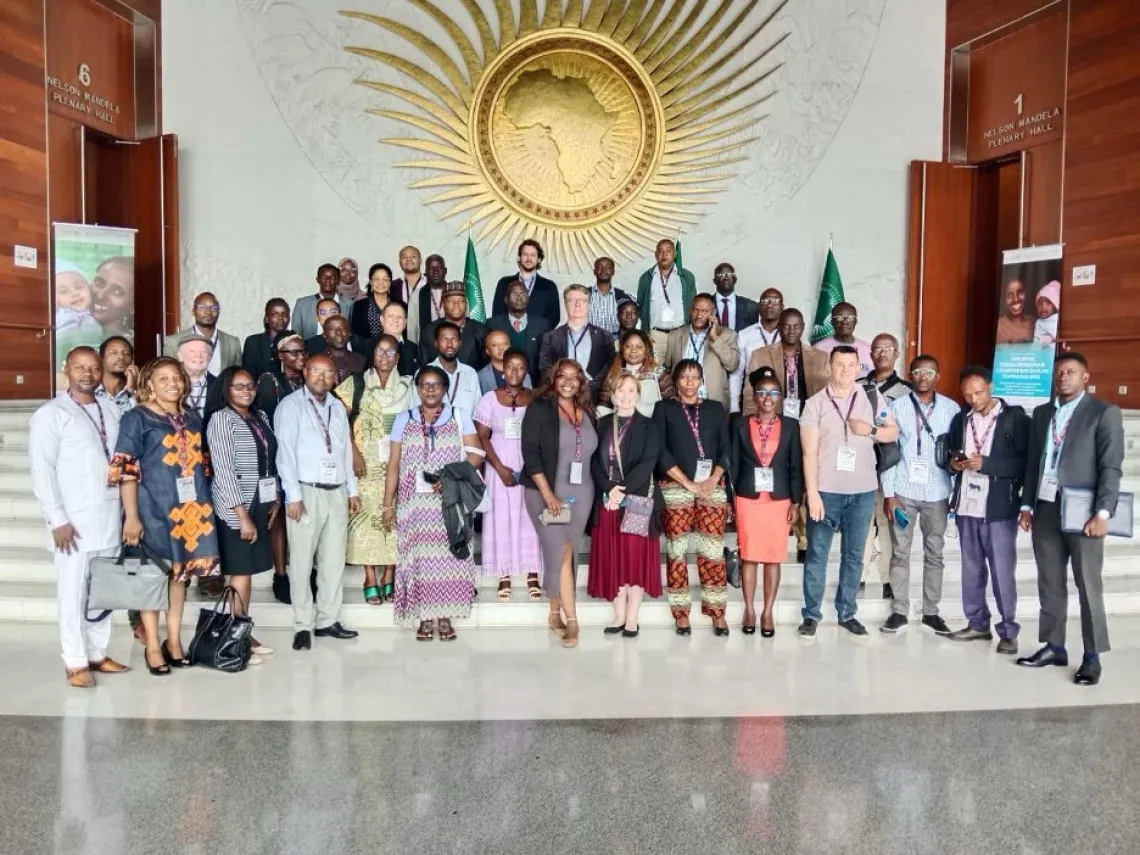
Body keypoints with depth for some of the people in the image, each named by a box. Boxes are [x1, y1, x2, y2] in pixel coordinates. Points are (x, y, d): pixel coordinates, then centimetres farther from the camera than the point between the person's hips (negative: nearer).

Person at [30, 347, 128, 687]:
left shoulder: (111, 410, 12)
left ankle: (97, 653, 23)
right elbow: (42, 472, -9)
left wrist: (127, 508, 8)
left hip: (110, 519, 5)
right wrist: (57, 519, -14)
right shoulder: (50, 414, -5)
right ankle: (75, 662, 12)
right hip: (74, 522, -5)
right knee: (73, 594, 2)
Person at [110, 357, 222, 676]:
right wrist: (132, 516, -16)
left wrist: (204, 504, 12)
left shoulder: (192, 417, 10)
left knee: (180, 573, 11)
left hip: (191, 507, 5)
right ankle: (153, 646, 14)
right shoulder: (137, 418, -5)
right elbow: (125, 470, -10)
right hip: (153, 507, -5)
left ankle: (174, 640, 23)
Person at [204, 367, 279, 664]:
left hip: (259, 503, 6)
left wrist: (276, 496, 7)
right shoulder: (221, 418, -9)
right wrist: (242, 515, -17)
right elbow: (224, 469, -15)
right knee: (240, 573, -2)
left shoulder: (260, 416, 12)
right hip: (235, 507, -6)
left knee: (248, 572, 10)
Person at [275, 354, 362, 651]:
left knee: (334, 560, 8)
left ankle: (328, 620, 17)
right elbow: (285, 452, -9)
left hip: (337, 493, 6)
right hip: (306, 492, -5)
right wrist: (293, 495, -15)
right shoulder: (291, 406, -2)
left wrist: (352, 490, 12)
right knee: (302, 561, -1)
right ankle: (303, 626, 7)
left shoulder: (338, 408, 16)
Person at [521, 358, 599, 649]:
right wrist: (547, 494, -17)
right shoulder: (539, 408, -5)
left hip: (581, 494, 4)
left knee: (564, 554, 7)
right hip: (547, 492, -4)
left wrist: (599, 489, 8)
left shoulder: (587, 413, 11)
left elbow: (594, 453, 16)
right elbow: (530, 453, -11)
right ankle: (570, 618, 6)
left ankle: (556, 612, 17)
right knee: (561, 553, -5)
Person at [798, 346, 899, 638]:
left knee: (854, 555, 11)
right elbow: (809, 453, -6)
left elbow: (894, 432, 11)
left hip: (863, 491, 3)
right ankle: (811, 614, 13)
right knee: (816, 555, 2)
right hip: (826, 491, -2)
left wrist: (870, 430, -10)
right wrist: (812, 493, -12)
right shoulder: (815, 403, -3)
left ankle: (847, 613, 22)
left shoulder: (872, 399, 5)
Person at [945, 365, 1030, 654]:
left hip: (999, 508, -5)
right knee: (971, 569, 12)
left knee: (1002, 572, -1)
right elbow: (949, 453, 20)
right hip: (966, 506, 5)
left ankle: (1008, 631, 9)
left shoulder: (1016, 417, -4)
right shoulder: (960, 419, 12)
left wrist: (986, 463, -20)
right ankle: (977, 624, 23)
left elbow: (1025, 462, -10)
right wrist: (954, 462, -3)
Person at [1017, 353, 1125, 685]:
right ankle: (1053, 647, 21)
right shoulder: (1042, 413, 14)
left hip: (1082, 511, -5)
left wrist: (1102, 513, -16)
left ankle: (1092, 657, 11)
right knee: (1050, 584, 11)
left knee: (1088, 586, 2)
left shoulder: (1104, 412, -3)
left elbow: (1111, 467, -9)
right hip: (1045, 509, 5)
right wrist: (1027, 505, 10)